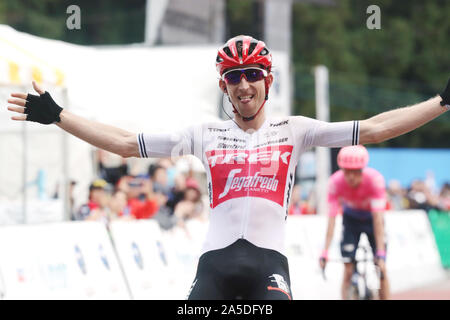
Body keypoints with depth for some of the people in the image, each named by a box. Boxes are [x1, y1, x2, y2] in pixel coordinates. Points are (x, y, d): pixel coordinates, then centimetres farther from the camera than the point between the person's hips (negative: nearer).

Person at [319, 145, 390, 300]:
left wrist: (381, 253, -39)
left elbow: (377, 218, -35)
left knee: (381, 269, -10)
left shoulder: (375, 179, -34)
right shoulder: (336, 182, -30)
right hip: (351, 219, 1)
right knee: (348, 270, -10)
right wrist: (325, 252, -35)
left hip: (371, 217, -1)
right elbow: (331, 218, -29)